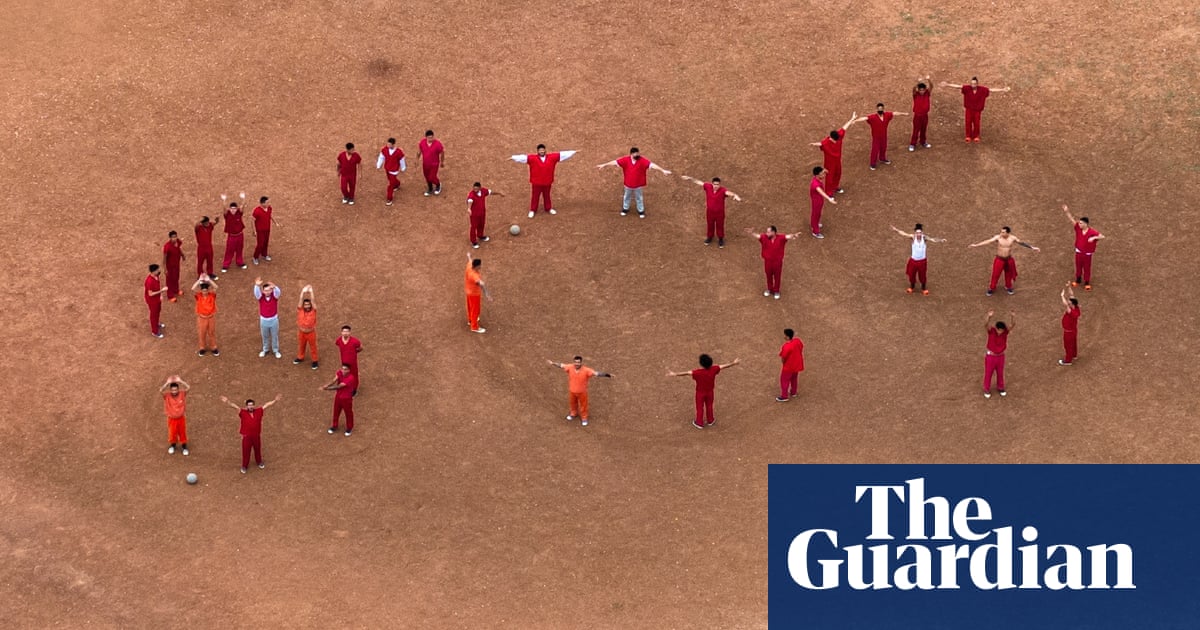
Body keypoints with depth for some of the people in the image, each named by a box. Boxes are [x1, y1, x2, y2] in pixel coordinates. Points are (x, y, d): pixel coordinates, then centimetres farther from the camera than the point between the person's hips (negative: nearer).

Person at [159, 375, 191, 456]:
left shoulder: (182, 394, -16)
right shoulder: (167, 395, -19)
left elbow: (189, 388, -30)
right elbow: (160, 391, -36)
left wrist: (180, 381, -31)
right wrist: (168, 383, -37)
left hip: (181, 418, 0)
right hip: (171, 419, 0)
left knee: (182, 433, 16)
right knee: (172, 433, 16)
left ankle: (184, 446, 39)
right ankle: (172, 445, 44)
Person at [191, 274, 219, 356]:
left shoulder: (212, 295, -16)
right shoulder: (198, 295, -17)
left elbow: (215, 287, -35)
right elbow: (193, 289, -36)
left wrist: (208, 280, -41)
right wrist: (199, 280, -39)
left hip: (211, 317, 0)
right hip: (201, 317, 0)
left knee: (212, 332, 17)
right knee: (202, 333, 16)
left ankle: (213, 348, 35)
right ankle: (202, 348, 36)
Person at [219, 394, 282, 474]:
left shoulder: (258, 411, -7)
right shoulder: (243, 412, -13)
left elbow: (267, 404, -5)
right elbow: (234, 406, -22)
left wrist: (275, 400, -11)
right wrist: (227, 402, -37)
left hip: (257, 436, 2)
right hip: (246, 436, -2)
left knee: (258, 449, 22)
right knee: (246, 451, 9)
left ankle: (259, 462, 46)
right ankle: (244, 466, 28)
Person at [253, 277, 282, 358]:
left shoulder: (274, 296, -16)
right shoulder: (260, 297, -15)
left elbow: (278, 292, -39)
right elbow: (256, 292, -37)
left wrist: (274, 287, -64)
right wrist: (257, 285, -61)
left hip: (274, 319, -1)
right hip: (264, 320, 1)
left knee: (275, 336, 15)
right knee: (265, 336, 19)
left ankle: (276, 350, 34)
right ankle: (265, 350, 40)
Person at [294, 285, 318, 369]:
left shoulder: (313, 311, -15)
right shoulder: (300, 310, -12)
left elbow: (313, 300, -23)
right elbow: (301, 300, -19)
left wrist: (311, 291, -21)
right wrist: (303, 291, -25)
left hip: (311, 332, -2)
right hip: (301, 332, 2)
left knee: (312, 347, 11)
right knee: (301, 345, 22)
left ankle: (315, 361, 25)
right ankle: (300, 358, 45)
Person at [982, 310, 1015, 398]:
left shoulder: (1005, 330, -18)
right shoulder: (991, 329, -24)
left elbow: (1012, 325, -37)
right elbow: (987, 324, -46)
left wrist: (1013, 317, -60)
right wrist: (989, 316, -69)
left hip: (1000, 356, 2)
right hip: (990, 356, -2)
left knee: (1000, 373, 19)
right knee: (988, 373, 13)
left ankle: (1000, 387, 42)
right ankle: (987, 389, 33)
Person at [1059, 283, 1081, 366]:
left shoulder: (1072, 313, -40)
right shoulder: (1076, 308, -18)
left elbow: (1065, 305, -52)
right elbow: (1072, 295, -14)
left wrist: (1062, 296, -46)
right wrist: (1069, 287, -18)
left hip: (1069, 331, -8)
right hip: (1073, 329, 8)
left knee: (1068, 345, 12)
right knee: (1073, 342, 28)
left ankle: (1068, 360, 29)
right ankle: (1074, 355, 49)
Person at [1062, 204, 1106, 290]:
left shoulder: (1092, 232, -24)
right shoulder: (1078, 228, -12)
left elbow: (1102, 236, -28)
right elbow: (1071, 219, -16)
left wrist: (1094, 237, -46)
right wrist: (1067, 211, -30)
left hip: (1087, 254, -4)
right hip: (1078, 252, 4)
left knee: (1087, 269, 12)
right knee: (1078, 267, 20)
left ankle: (1087, 283, 28)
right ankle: (1078, 280, 41)